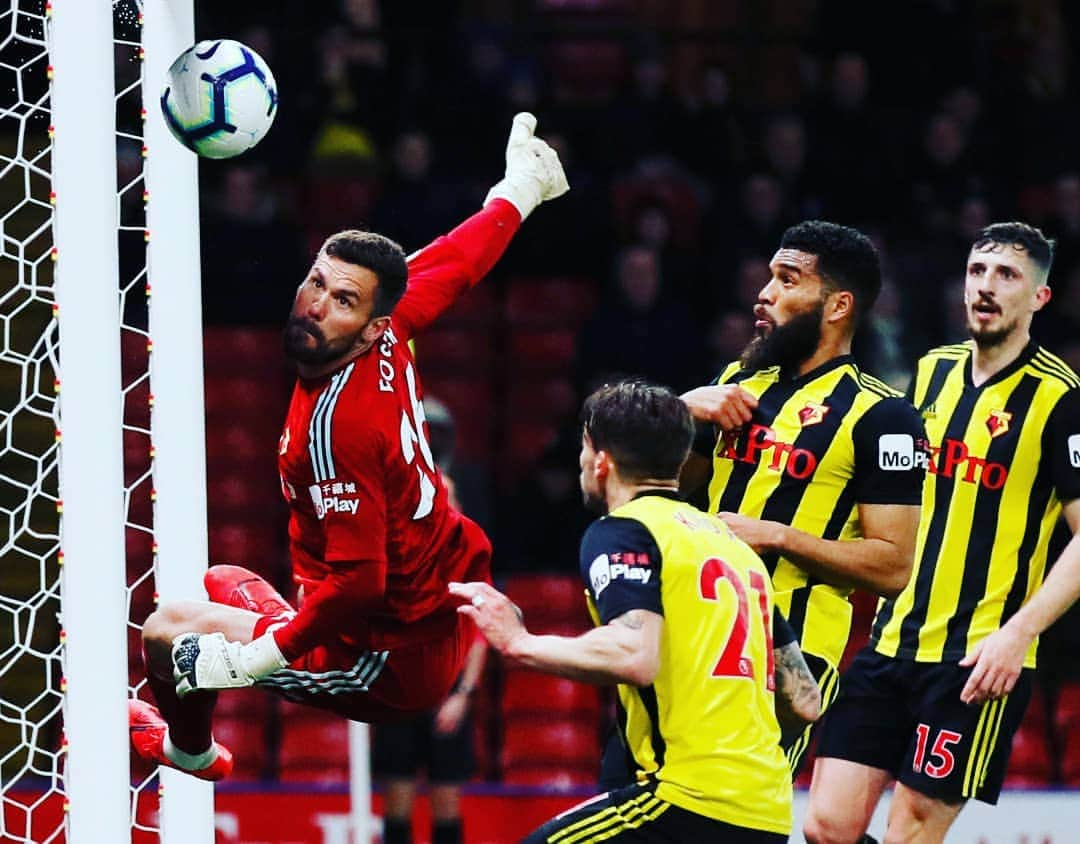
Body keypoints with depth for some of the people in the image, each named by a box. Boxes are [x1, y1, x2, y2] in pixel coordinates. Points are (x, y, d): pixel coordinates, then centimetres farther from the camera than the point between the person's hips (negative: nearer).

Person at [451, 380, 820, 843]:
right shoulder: (732, 541, 22)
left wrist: (519, 643, -8)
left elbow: (634, 657, -20)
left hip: (696, 798, -8)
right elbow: (805, 699, 20)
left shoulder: (621, 533, -2)